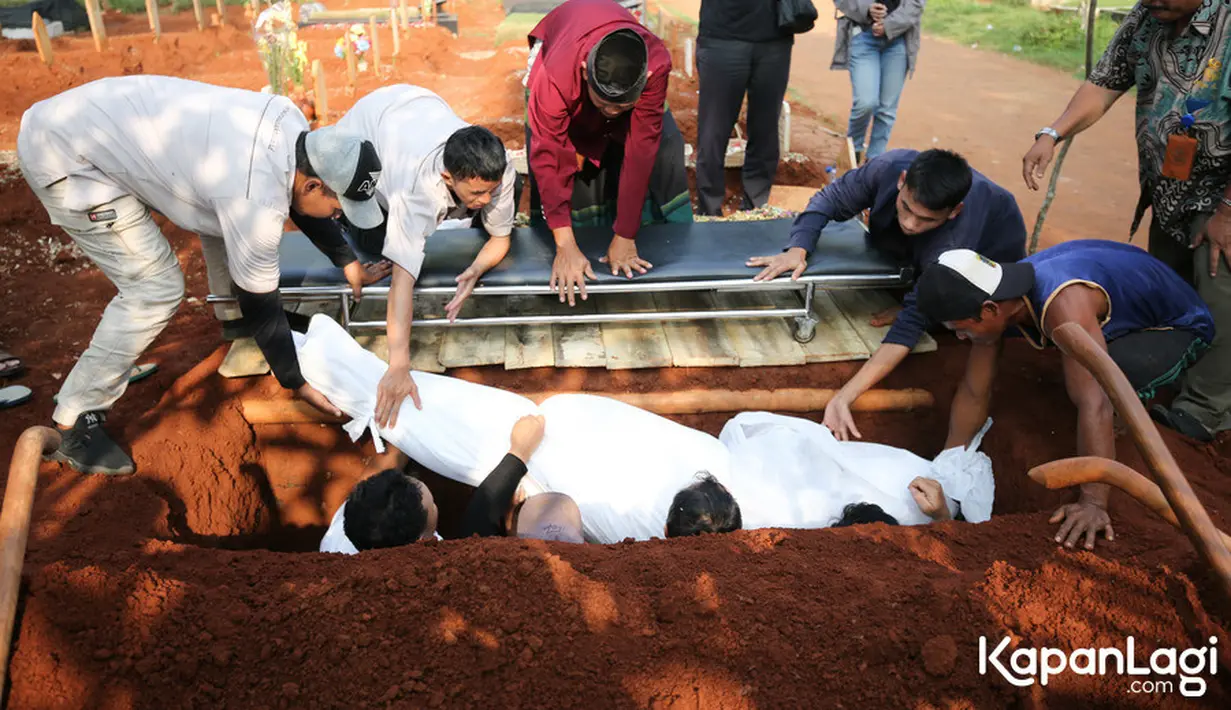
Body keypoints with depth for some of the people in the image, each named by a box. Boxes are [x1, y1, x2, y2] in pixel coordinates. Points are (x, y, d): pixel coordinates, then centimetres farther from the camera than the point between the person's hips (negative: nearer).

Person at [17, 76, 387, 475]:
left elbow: (297, 194, 13)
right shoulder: (256, 201, -31)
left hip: (104, 119, 9)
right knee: (156, 289, -13)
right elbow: (259, 302, -19)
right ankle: (73, 424, 2)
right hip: (65, 154, -9)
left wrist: (346, 260, 15)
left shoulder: (293, 125, -8)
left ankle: (234, 319, 32)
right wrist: (296, 382, -6)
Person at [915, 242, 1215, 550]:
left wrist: (1093, 501, -49)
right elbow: (974, 392, -10)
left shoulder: (1062, 304, -41)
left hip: (1179, 325, -8)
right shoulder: (993, 302, -18)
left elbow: (1094, 405, -46)